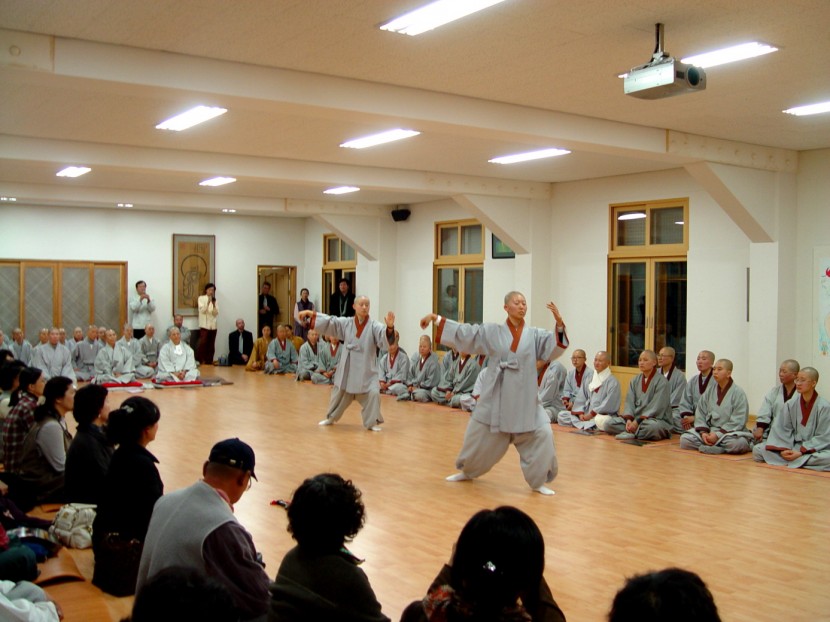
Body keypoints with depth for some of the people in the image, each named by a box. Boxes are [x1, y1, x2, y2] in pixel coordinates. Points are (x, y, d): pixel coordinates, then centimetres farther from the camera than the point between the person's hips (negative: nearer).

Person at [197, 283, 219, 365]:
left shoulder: (214, 300, 13)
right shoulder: (201, 298, 3)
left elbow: (216, 313, 4)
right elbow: (202, 310, -9)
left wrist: (214, 304, -12)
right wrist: (208, 303, -22)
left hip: (213, 325, 4)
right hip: (204, 325, -4)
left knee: (211, 344, 4)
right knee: (203, 343, -14)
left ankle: (210, 361, 10)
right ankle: (201, 360, -8)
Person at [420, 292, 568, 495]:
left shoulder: (535, 335, 1)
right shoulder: (491, 332, 1)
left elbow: (555, 346, -12)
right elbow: (463, 332, 1)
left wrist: (559, 324, -29)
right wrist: (436, 318, -4)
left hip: (524, 399, 0)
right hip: (496, 396, 0)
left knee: (542, 435, -13)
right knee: (480, 437, 12)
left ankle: (538, 481, 7)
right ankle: (467, 471, 40)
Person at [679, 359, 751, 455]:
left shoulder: (738, 393, -7)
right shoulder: (709, 391, 9)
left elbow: (738, 421, -14)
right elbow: (700, 413, 7)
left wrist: (718, 435, -21)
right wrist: (703, 432, -10)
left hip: (730, 432, -5)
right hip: (709, 430, 5)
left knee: (737, 444, -39)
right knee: (684, 439, -17)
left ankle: (706, 447, -20)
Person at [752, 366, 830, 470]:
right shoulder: (790, 404, 1)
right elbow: (781, 429, -1)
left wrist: (802, 452, -21)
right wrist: (783, 449, -19)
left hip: (816, 449, -3)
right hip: (791, 446, 3)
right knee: (757, 450, -13)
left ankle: (786, 462, -26)